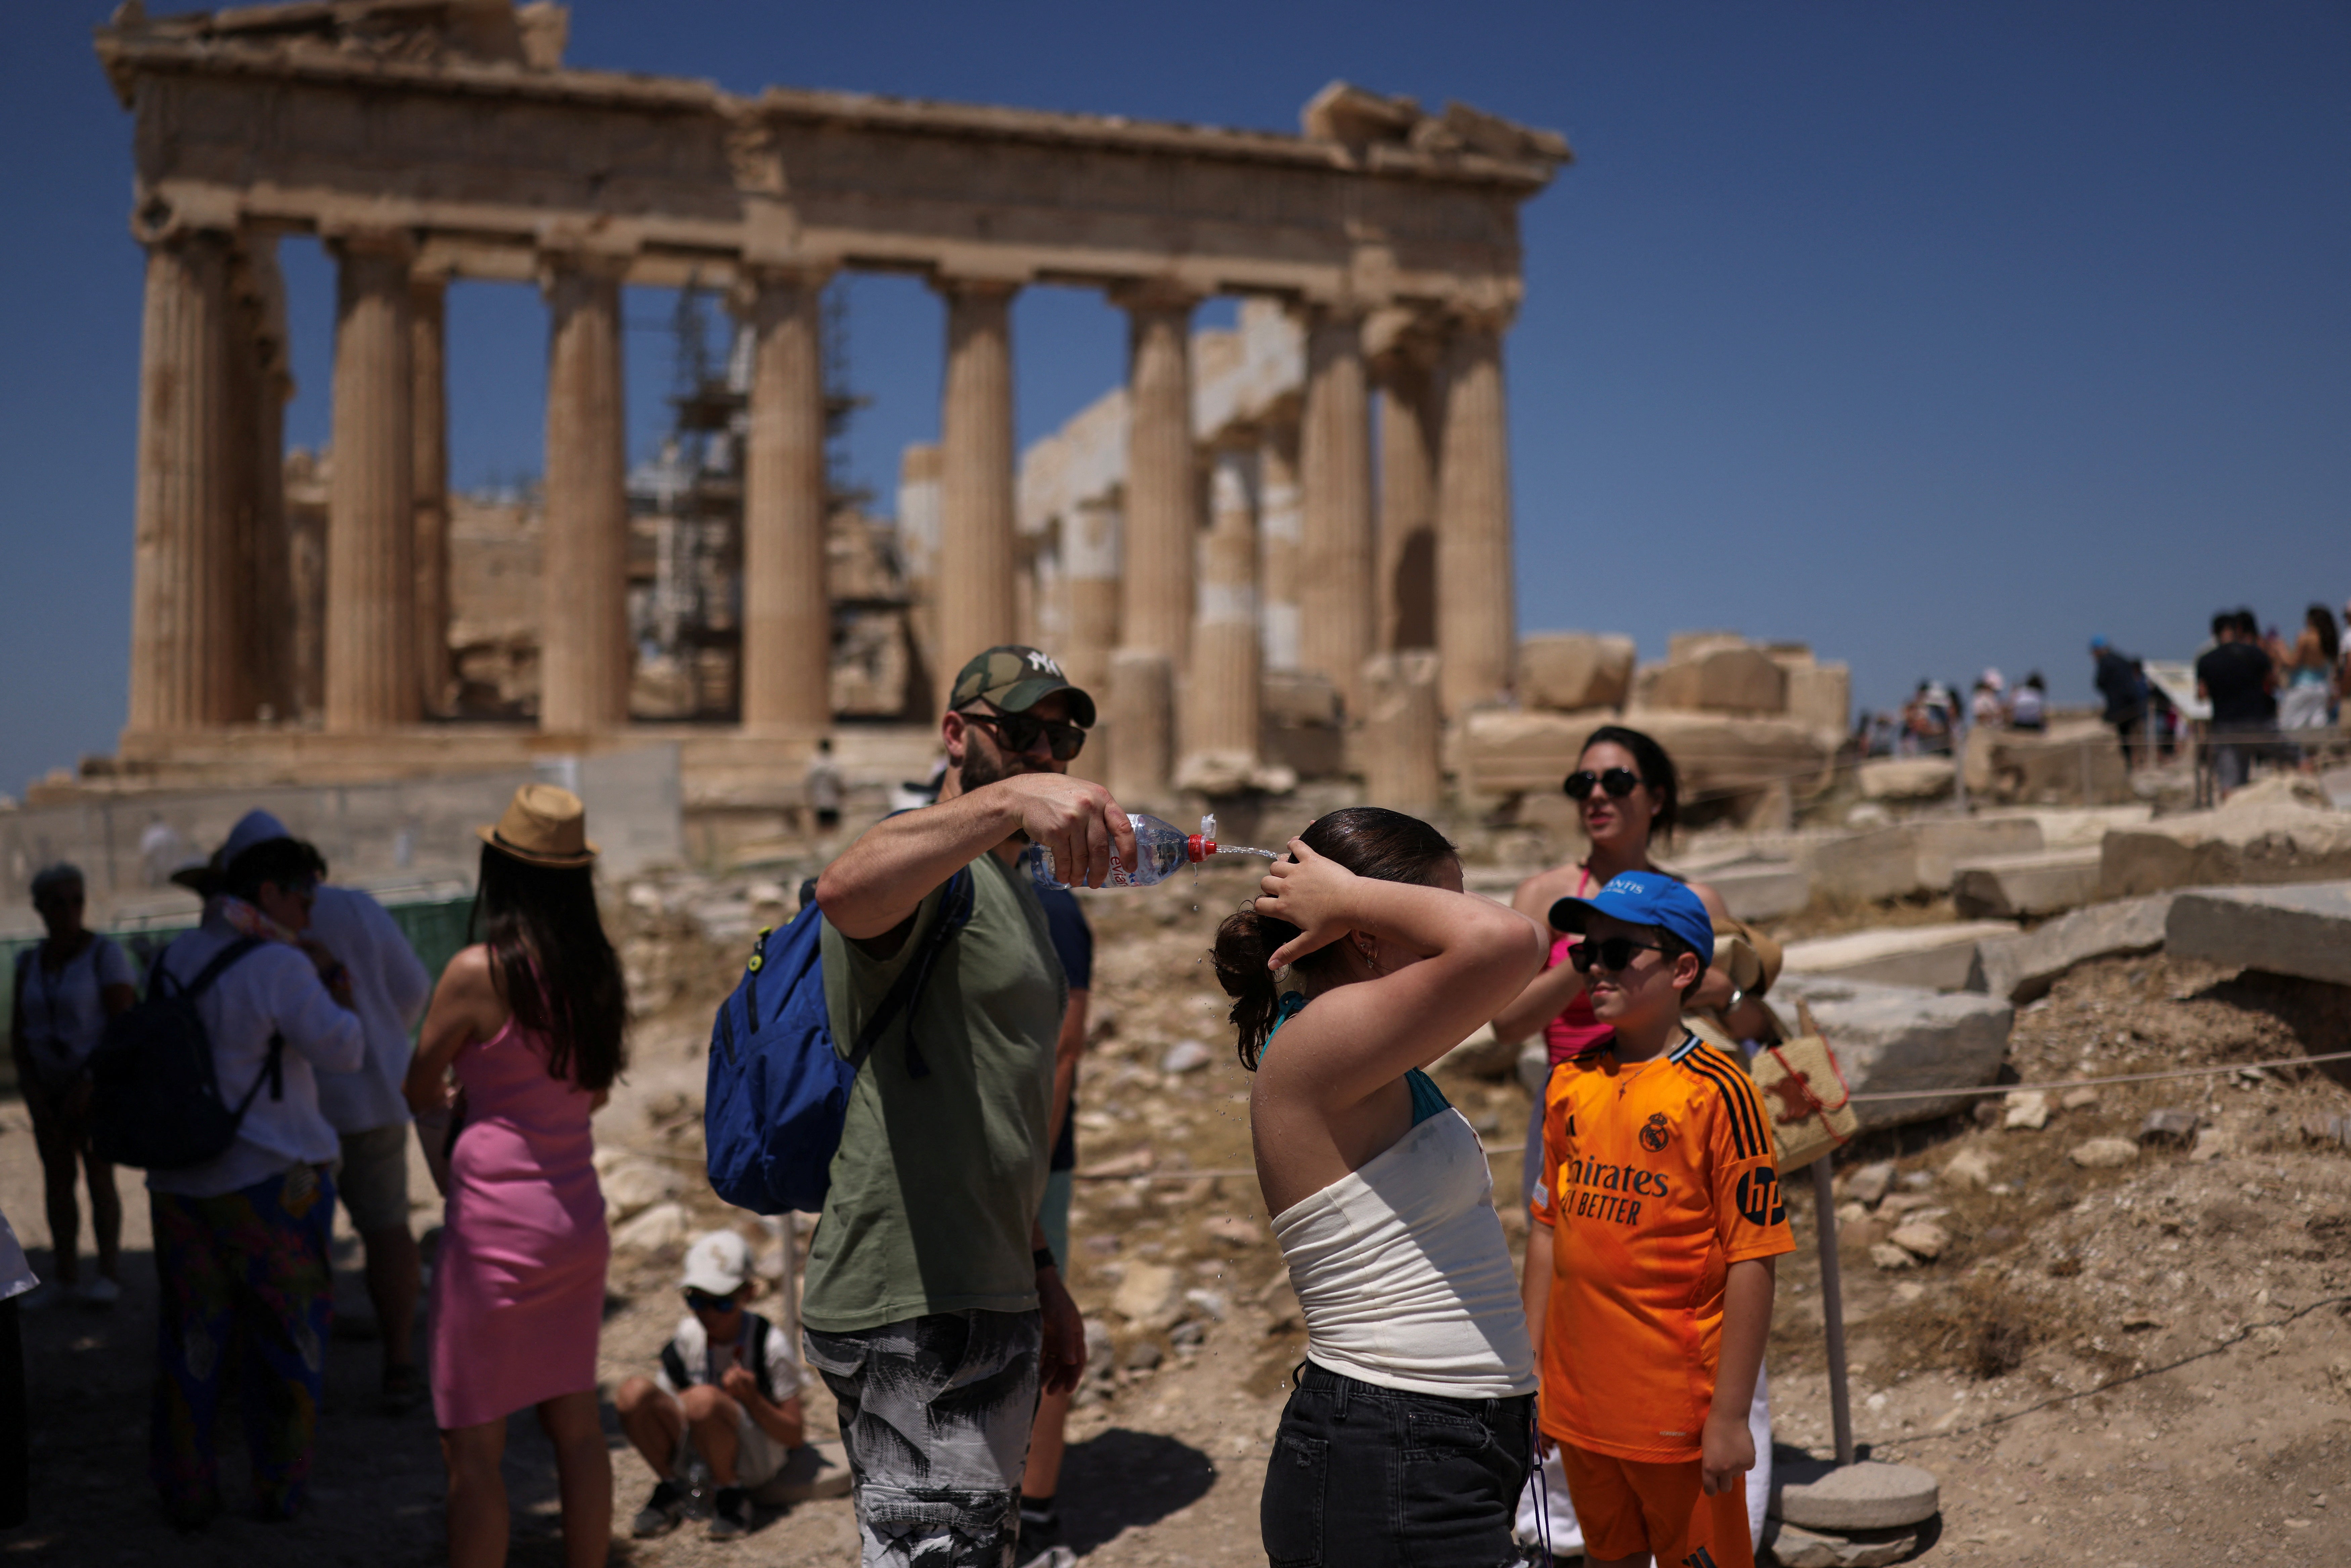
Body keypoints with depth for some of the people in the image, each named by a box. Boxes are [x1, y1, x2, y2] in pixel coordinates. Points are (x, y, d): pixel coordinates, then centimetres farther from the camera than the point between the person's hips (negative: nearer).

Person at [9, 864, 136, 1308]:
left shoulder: (106, 954, -14)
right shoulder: (31, 962, 3)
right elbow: (19, 1032, 4)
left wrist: (89, 1085, -23)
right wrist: (30, 1087, -9)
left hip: (99, 1086, -5)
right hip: (49, 1087, 5)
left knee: (98, 1179, -4)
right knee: (56, 1182, 7)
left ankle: (109, 1275, 8)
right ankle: (65, 1277, 15)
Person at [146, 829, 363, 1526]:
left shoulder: (175, 957, 6)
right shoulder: (279, 966, -16)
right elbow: (342, 1052, -16)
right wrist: (338, 997, 2)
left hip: (179, 1179, 6)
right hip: (270, 1178, -6)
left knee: (190, 1339, 14)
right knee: (285, 1334, 9)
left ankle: (186, 1493, 20)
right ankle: (279, 1488, 17)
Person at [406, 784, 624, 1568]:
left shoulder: (478, 971, -15)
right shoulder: (599, 972, 2)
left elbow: (418, 1089, -1)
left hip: (498, 1223, -6)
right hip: (578, 1216, 6)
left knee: (473, 1444, 4)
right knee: (576, 1425, 16)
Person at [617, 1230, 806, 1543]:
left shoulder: (771, 1344, -17)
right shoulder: (688, 1335, -5)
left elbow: (795, 1436, -15)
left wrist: (751, 1399, -30)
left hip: (758, 1455, -4)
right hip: (698, 1447, 5)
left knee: (704, 1398, -37)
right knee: (634, 1391, -22)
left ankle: (732, 1494, -12)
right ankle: (669, 1488, -2)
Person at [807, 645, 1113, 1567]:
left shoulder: (1018, 894, 20)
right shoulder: (933, 866, -11)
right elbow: (847, 892, -39)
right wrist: (1007, 800, -53)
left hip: (983, 1298, 10)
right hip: (916, 1314, -10)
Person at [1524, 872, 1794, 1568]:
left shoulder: (1716, 1092, -14)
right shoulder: (1571, 1085, 3)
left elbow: (1751, 1263, -15)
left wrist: (1731, 1416, -15)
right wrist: (1530, 1374, 11)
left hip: (1680, 1410, -5)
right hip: (1579, 1406, 6)